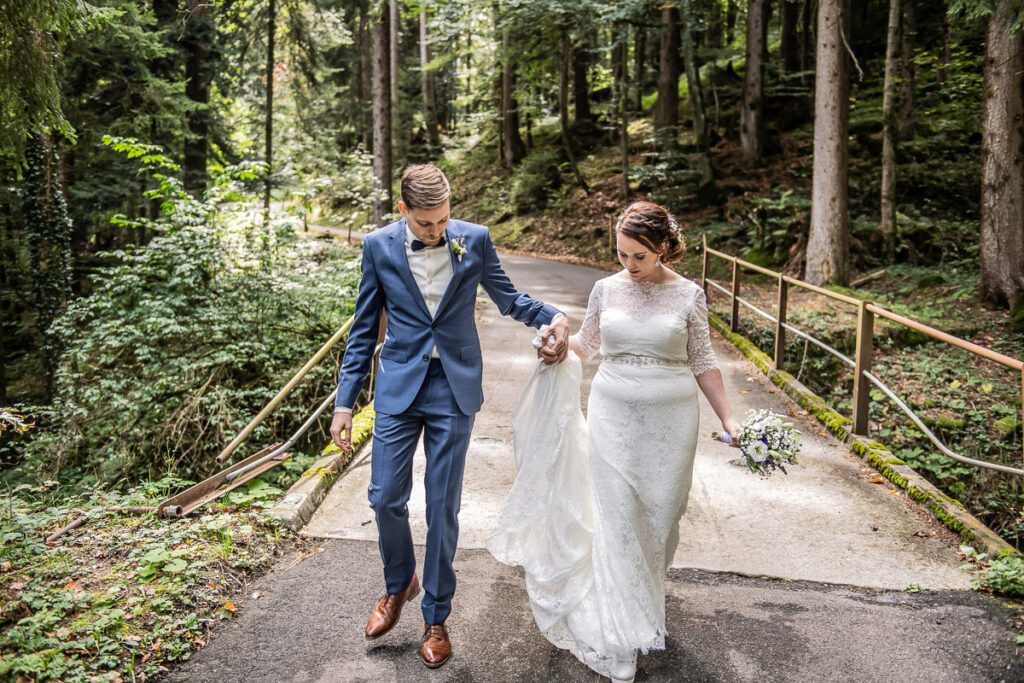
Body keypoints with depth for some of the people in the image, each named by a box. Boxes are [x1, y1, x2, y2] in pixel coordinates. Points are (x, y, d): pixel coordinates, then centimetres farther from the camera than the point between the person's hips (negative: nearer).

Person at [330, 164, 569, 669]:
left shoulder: (474, 240, -3)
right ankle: (399, 585, 35)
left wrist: (554, 316, -11)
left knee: (442, 507, 5)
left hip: (454, 390, -1)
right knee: (386, 499, 4)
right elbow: (364, 329, 3)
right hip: (399, 387, 1)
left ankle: (436, 616, 25)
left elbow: (507, 299, 9)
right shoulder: (379, 246, -2)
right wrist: (344, 403, 1)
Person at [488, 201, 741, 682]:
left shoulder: (688, 294, -2)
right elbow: (587, 343, 16)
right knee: (617, 520, -1)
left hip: (669, 420, 0)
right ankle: (622, 643, 7)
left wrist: (728, 418, 1)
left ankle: (646, 590, 36)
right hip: (613, 414, 1)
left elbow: (702, 362, 4)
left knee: (660, 513, 8)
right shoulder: (607, 289, 2)